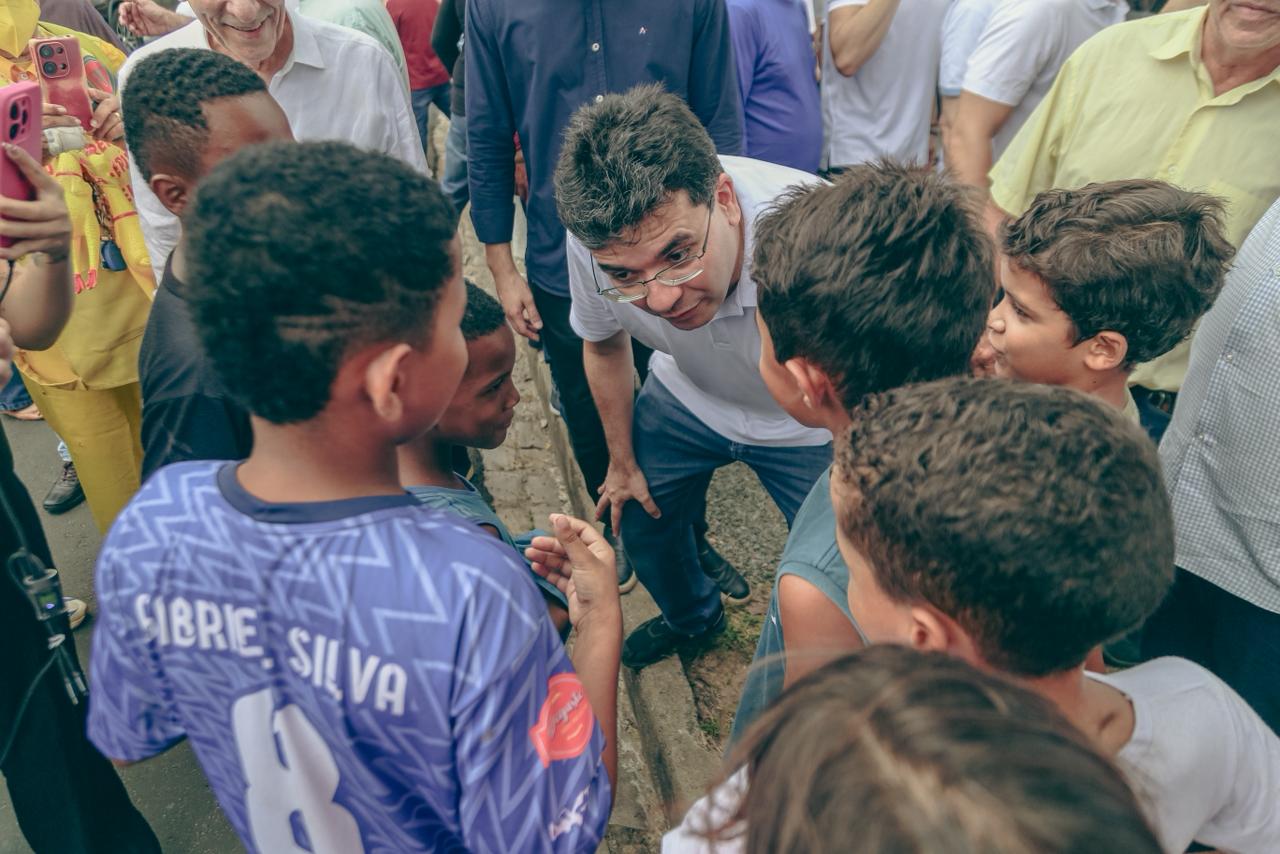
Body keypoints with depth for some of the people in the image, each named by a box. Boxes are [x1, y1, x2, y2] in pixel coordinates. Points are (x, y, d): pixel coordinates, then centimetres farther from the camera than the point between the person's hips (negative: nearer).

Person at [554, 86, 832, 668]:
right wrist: (622, 461, 7)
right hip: (685, 396, 3)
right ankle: (692, 615, 53)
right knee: (641, 521, 17)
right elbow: (603, 343, -5)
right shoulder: (595, 237, -30)